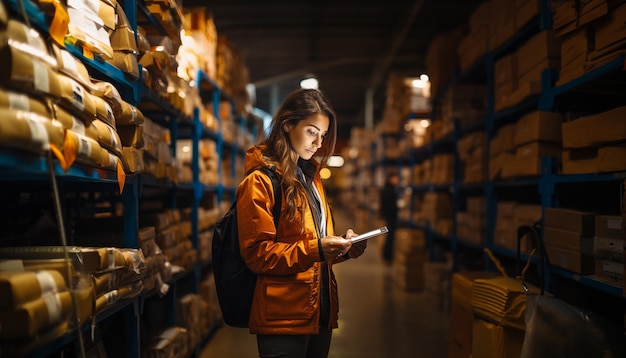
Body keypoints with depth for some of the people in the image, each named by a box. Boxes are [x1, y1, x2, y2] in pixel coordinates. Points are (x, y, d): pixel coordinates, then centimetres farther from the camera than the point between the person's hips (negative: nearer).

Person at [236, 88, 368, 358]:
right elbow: (256, 254, -14)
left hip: (320, 313, 8)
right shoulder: (259, 181, -9)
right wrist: (315, 249, -25)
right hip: (283, 318, -8)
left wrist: (343, 247, 0)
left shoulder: (311, 176, 16)